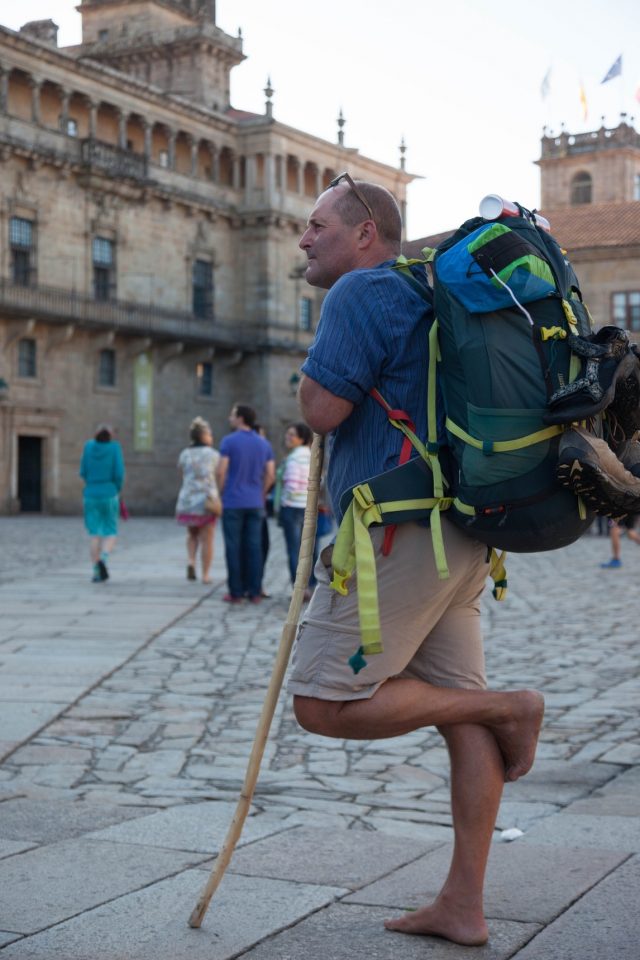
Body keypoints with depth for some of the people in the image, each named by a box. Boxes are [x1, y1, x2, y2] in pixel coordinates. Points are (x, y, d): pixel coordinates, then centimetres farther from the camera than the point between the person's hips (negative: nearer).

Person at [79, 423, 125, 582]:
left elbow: (83, 472, 5)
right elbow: (119, 473, -9)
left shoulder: (89, 446, 3)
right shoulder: (114, 447, -4)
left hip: (90, 496, 2)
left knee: (94, 535, 6)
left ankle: (97, 571, 2)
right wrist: (117, 489, 8)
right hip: (109, 496, -2)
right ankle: (103, 558, -21)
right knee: (110, 534, 6)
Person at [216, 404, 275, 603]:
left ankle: (236, 592, 2)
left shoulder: (229, 441, -7)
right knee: (254, 547, 6)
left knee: (234, 548, 1)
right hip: (255, 504, 4)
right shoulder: (264, 444, 8)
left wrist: (221, 493, 3)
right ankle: (255, 592, 6)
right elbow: (270, 475, 8)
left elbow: (221, 471, -11)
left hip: (233, 503, -4)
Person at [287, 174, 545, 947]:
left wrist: (315, 365, 5)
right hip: (460, 534, 10)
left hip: (402, 532, -10)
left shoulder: (363, 291, -9)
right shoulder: (424, 297, 22)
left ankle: (507, 708, -3)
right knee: (457, 710, 8)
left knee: (325, 703, -5)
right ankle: (462, 906, 13)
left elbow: (322, 409, -15)